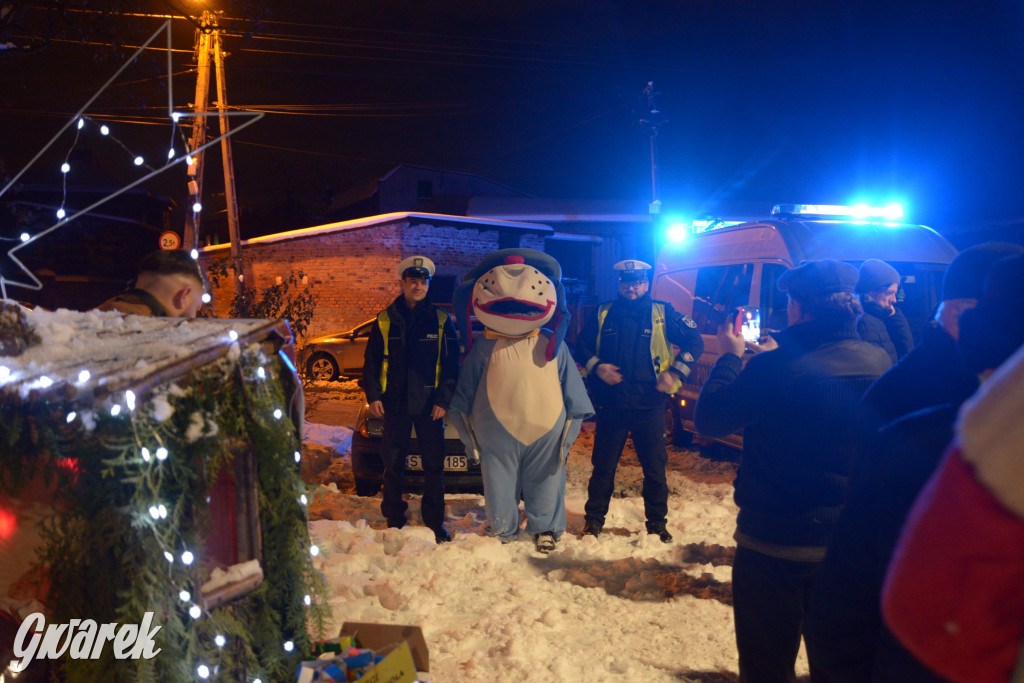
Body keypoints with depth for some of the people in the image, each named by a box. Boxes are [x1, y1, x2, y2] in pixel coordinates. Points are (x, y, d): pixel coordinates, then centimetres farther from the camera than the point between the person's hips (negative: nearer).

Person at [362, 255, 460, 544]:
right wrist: (373, 395, -3)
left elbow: (452, 364, 2)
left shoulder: (441, 321, 3)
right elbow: (371, 361, 8)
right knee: (393, 464, 8)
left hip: (430, 405, -1)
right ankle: (394, 519, 20)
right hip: (395, 404, 1)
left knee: (434, 465, 3)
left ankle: (435, 521, 13)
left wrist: (443, 399, -7)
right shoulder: (385, 321, 5)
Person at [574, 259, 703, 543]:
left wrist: (675, 372, -5)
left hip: (649, 405, -1)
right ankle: (594, 518, 22)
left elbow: (695, 342, 5)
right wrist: (597, 367, -6)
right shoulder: (604, 313, 6)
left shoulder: (662, 313, 2)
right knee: (603, 465, 8)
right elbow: (582, 346, 12)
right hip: (611, 404, 1)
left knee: (655, 466, 5)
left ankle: (657, 522, 20)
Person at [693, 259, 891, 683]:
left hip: (774, 543, -5)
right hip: (852, 546, 5)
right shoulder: (880, 363, -7)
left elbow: (708, 420, -12)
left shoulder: (774, 368, -24)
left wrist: (730, 357, 2)